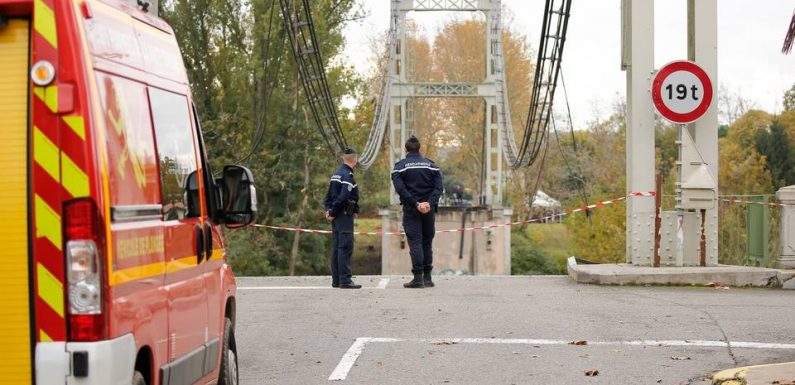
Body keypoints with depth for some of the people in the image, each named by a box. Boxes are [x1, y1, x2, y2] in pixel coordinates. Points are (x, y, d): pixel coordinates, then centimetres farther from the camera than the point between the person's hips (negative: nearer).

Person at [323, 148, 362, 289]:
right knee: (345, 247, -10)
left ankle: (336, 280, 14)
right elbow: (343, 197, -22)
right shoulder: (348, 175, -14)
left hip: (336, 216, 9)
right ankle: (345, 280, -12)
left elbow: (329, 195, 16)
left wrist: (329, 210, 6)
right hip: (345, 215, -9)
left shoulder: (336, 174, 16)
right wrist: (333, 212, -13)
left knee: (336, 248, 11)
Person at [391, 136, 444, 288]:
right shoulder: (431, 165, 9)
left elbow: (400, 189, -13)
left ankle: (418, 278, -10)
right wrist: (430, 203, -12)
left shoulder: (400, 166, 1)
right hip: (429, 210, 3)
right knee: (427, 243, 11)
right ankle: (427, 277, 11)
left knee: (415, 243, -4)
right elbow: (438, 187, -3)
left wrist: (415, 204, -16)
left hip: (411, 209, -3)